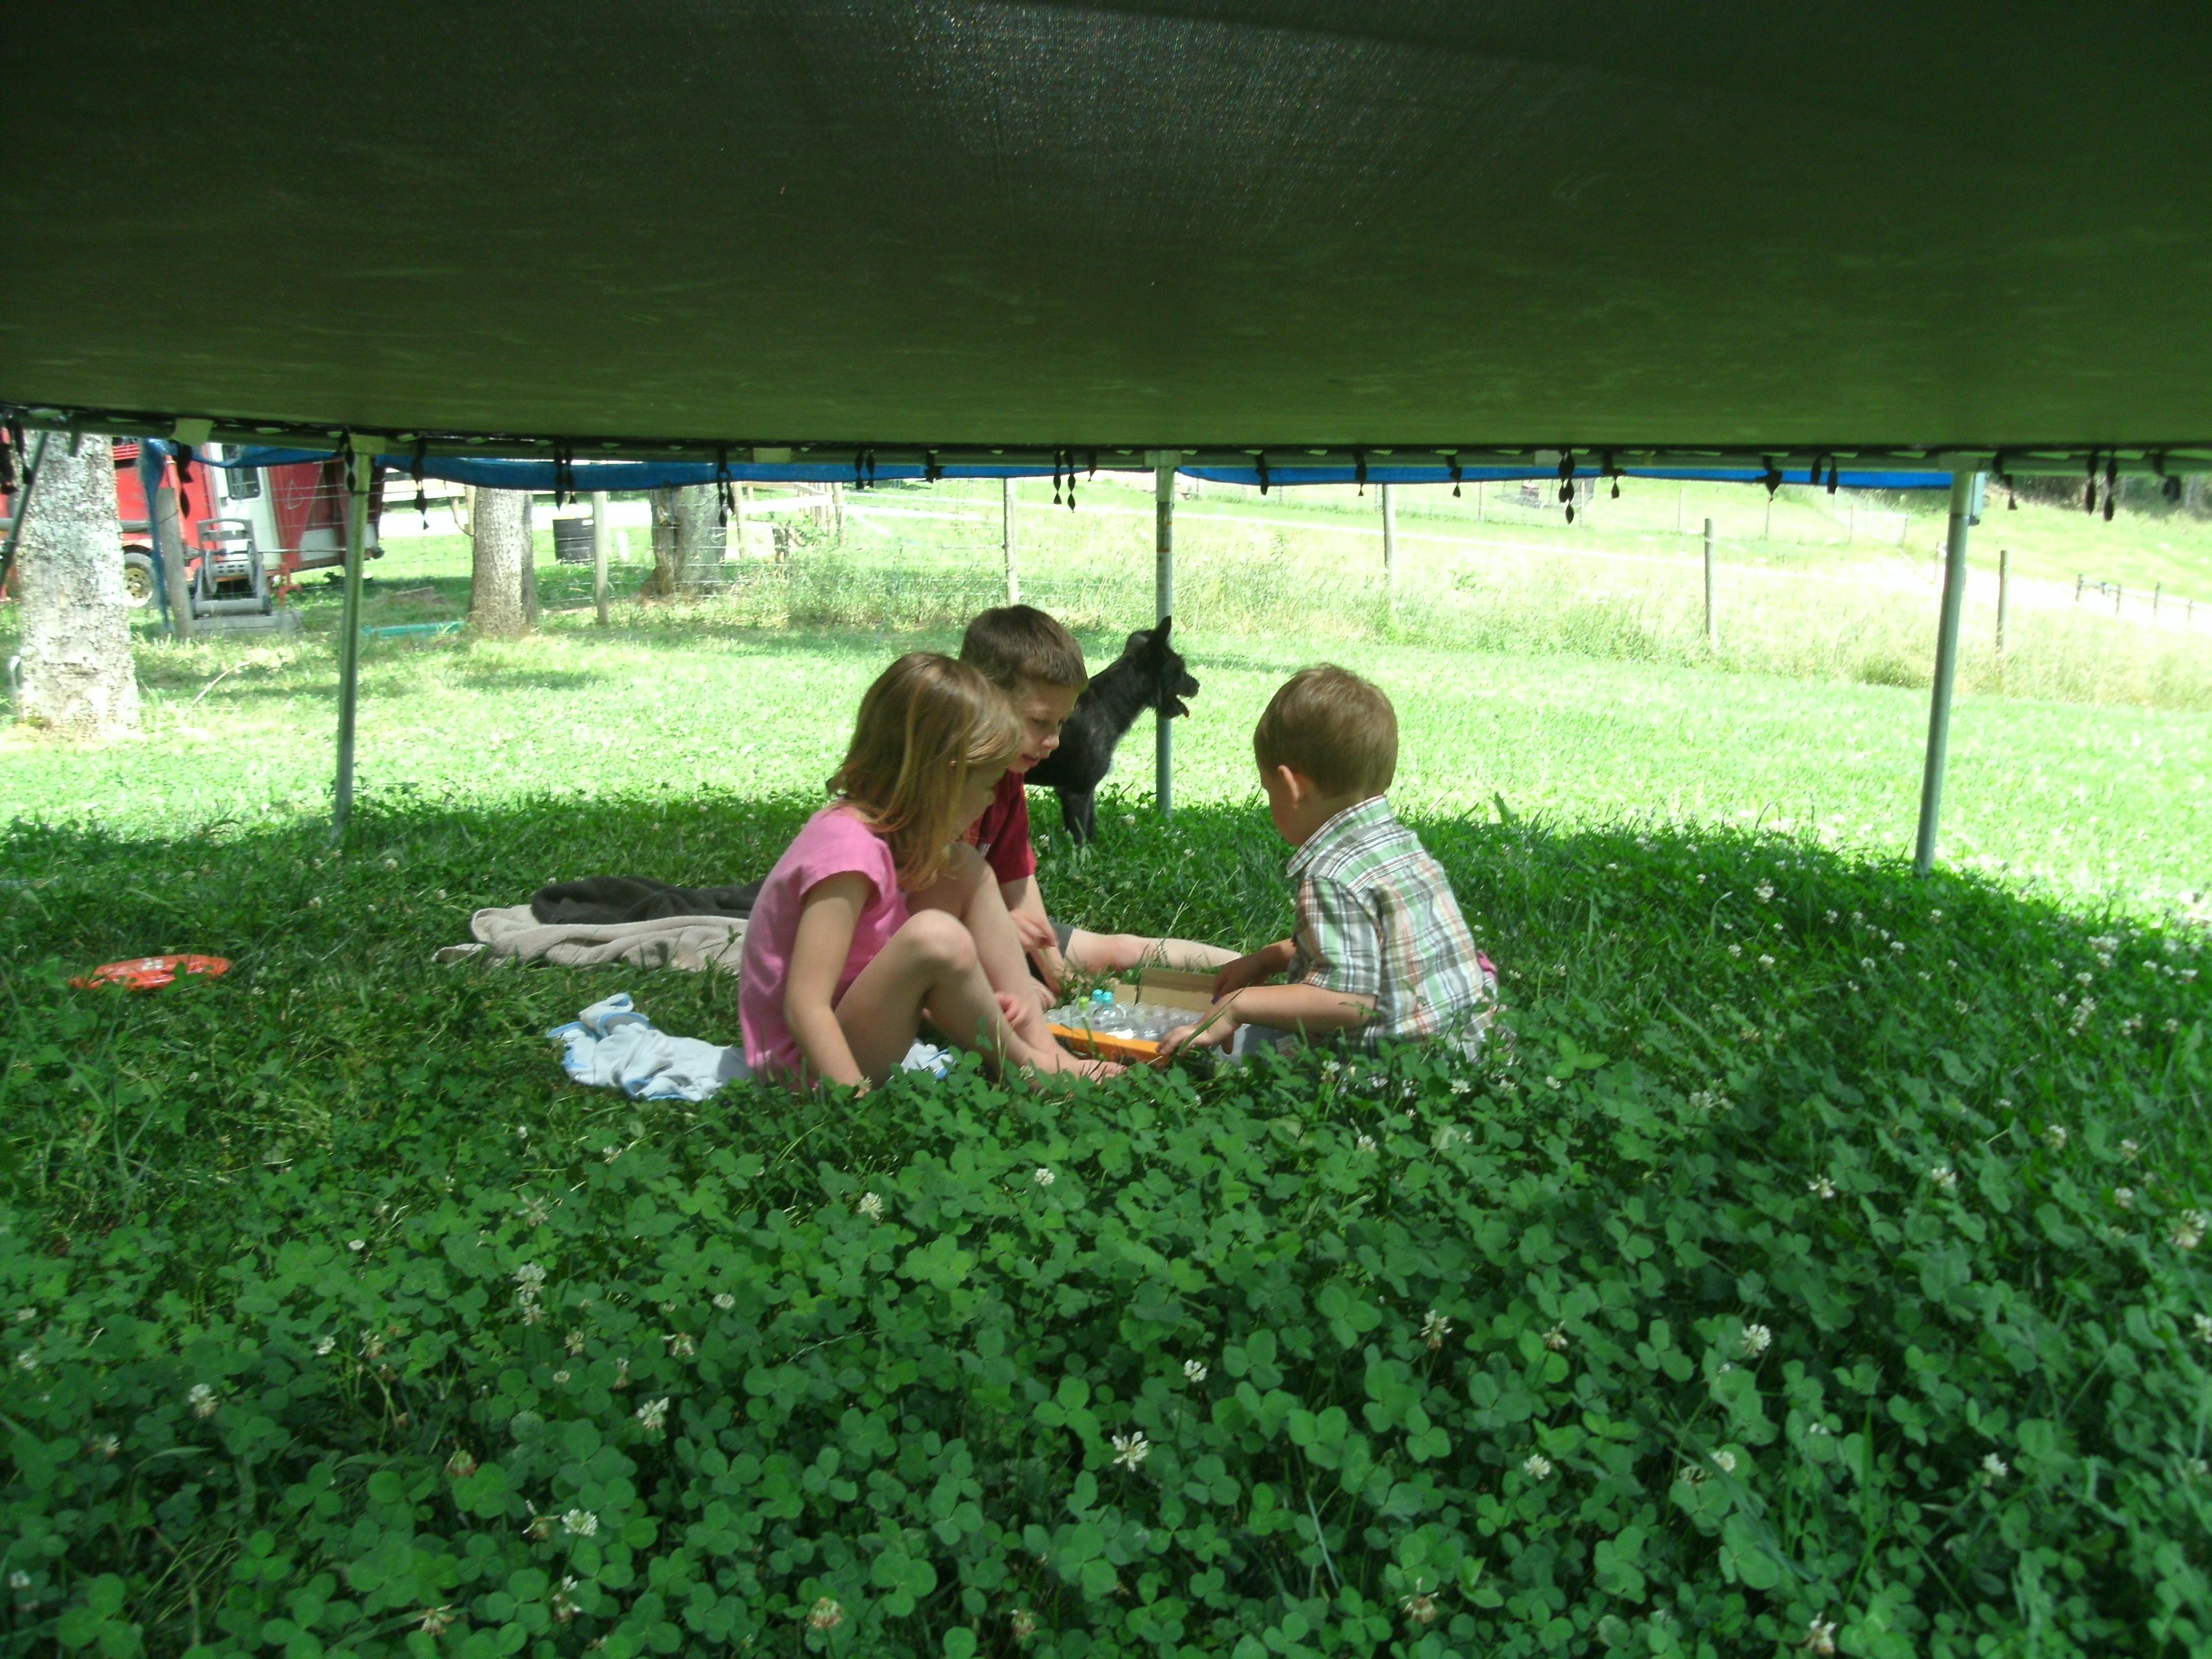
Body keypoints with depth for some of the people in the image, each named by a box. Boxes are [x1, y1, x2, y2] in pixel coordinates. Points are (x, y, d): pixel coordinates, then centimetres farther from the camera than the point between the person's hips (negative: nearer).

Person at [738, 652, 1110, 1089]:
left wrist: (974, 1005, -6)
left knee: (964, 869, 4)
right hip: (812, 1069, -10)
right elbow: (804, 1008, -29)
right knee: (937, 938, -33)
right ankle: (1028, 1067, -5)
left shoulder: (881, 829, 3)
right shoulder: (848, 848, -25)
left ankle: (1045, 1047, -1)